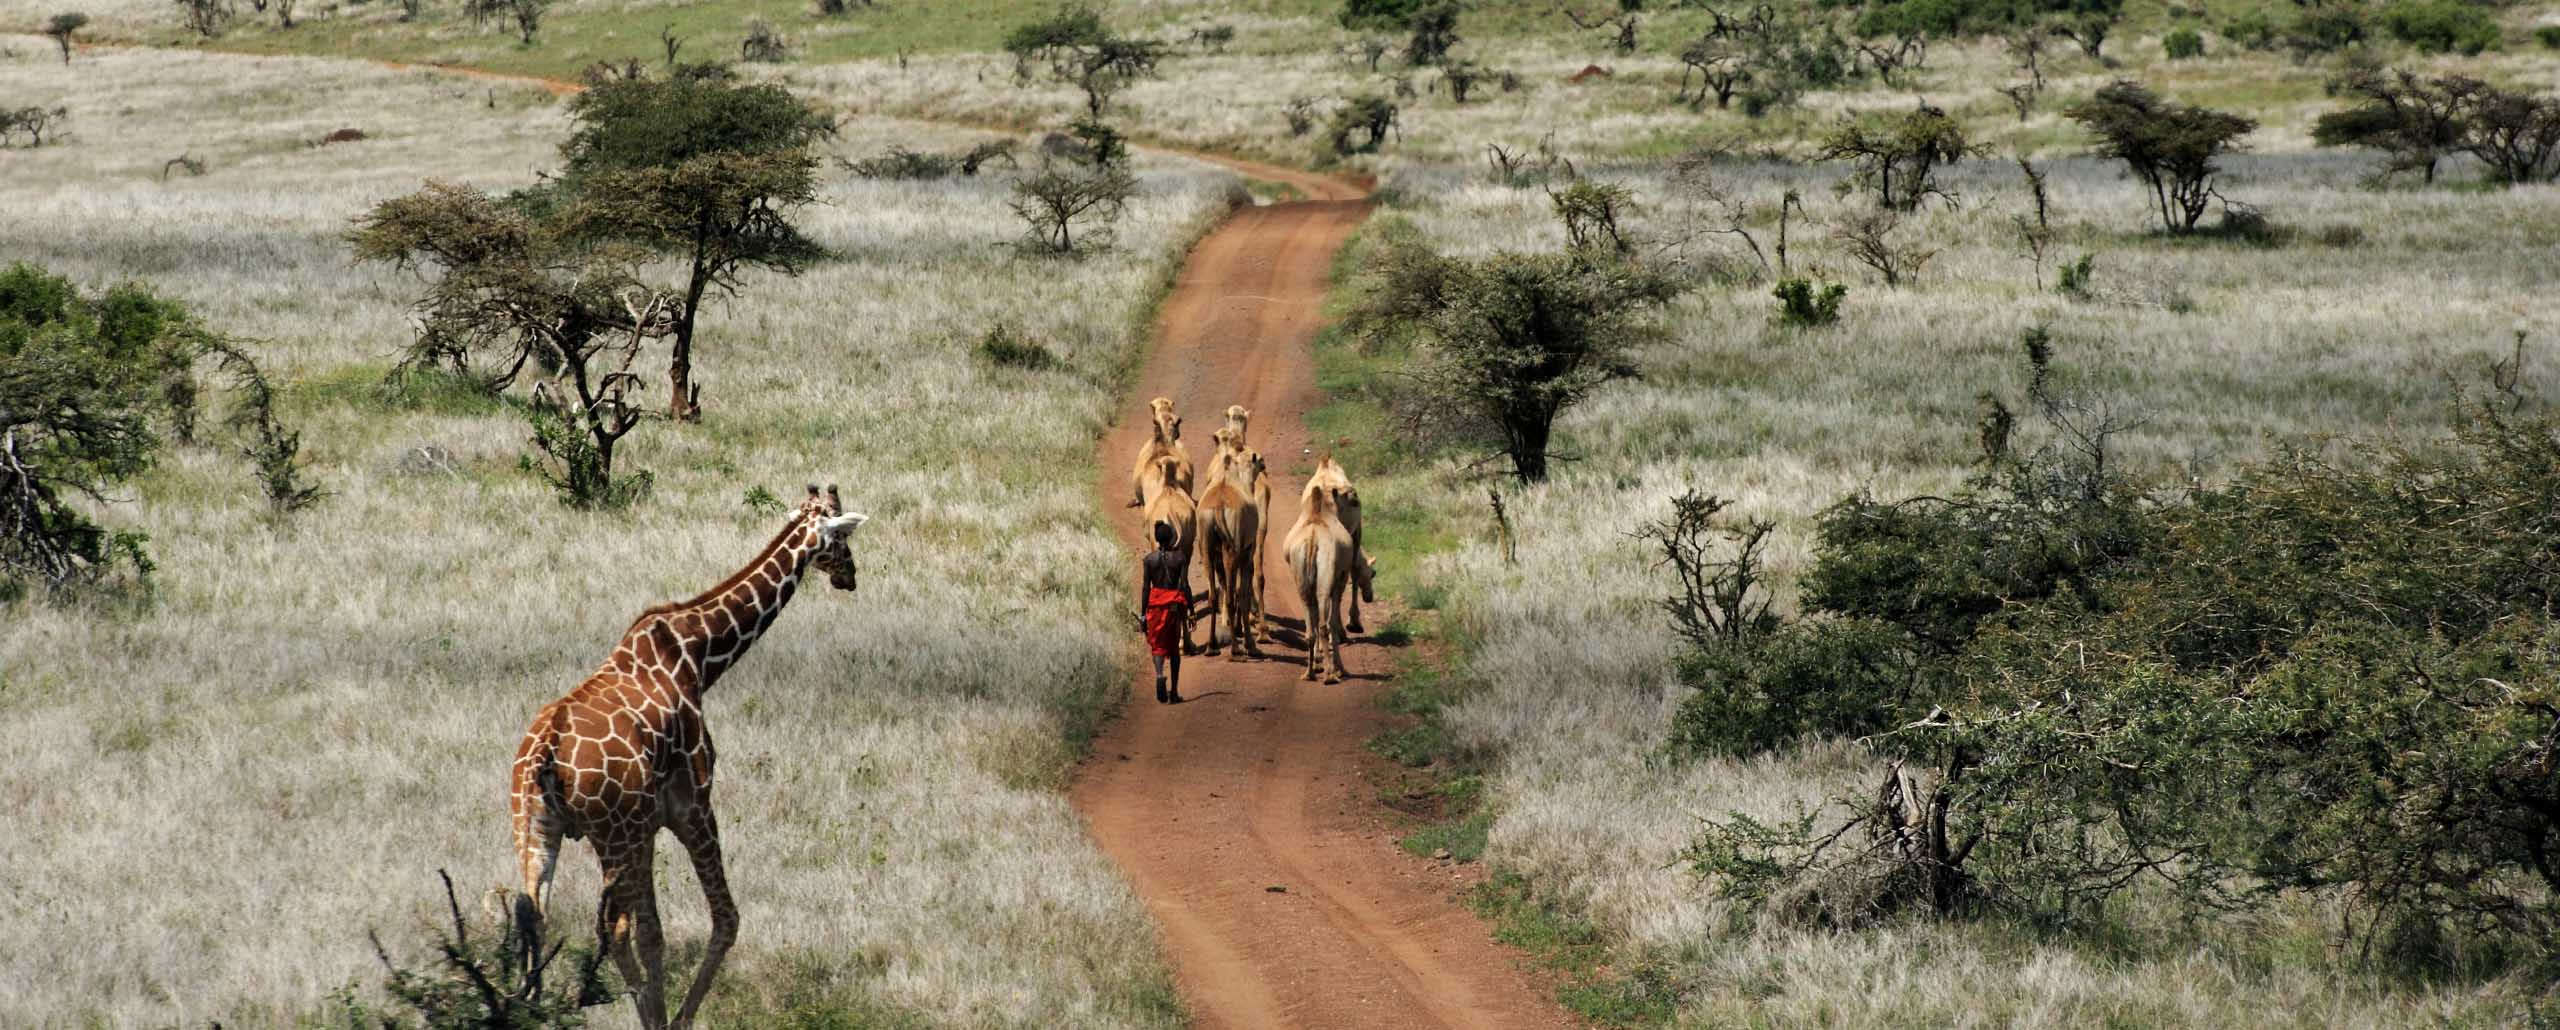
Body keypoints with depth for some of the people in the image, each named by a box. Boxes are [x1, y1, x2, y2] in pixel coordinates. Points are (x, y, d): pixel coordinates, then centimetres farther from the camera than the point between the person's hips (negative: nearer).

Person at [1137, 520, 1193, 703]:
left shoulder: (1149, 559, -3)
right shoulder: (1180, 557, -4)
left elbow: (1145, 587, -2)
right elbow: (1185, 585, -7)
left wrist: (1142, 614, 2)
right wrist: (1191, 611, -1)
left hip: (1156, 603, 0)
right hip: (1175, 603, 0)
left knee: (1157, 645, 5)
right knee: (1174, 647, 11)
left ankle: (1160, 674, -27)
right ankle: (1174, 692, 14)